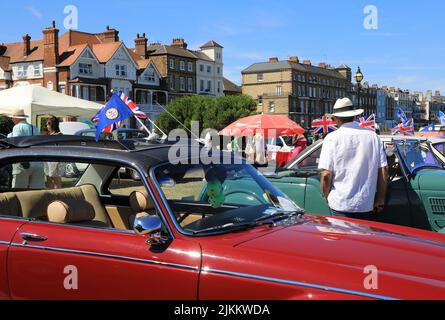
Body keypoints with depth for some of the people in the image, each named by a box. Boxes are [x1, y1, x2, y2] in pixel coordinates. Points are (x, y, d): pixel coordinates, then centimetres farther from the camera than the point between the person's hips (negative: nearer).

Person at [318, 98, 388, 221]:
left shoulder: (332, 138, -7)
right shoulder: (373, 136, 3)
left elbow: (326, 174, -11)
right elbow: (383, 170, 3)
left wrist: (327, 197, 4)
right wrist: (381, 199, 11)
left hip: (341, 206, -3)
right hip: (367, 205, 3)